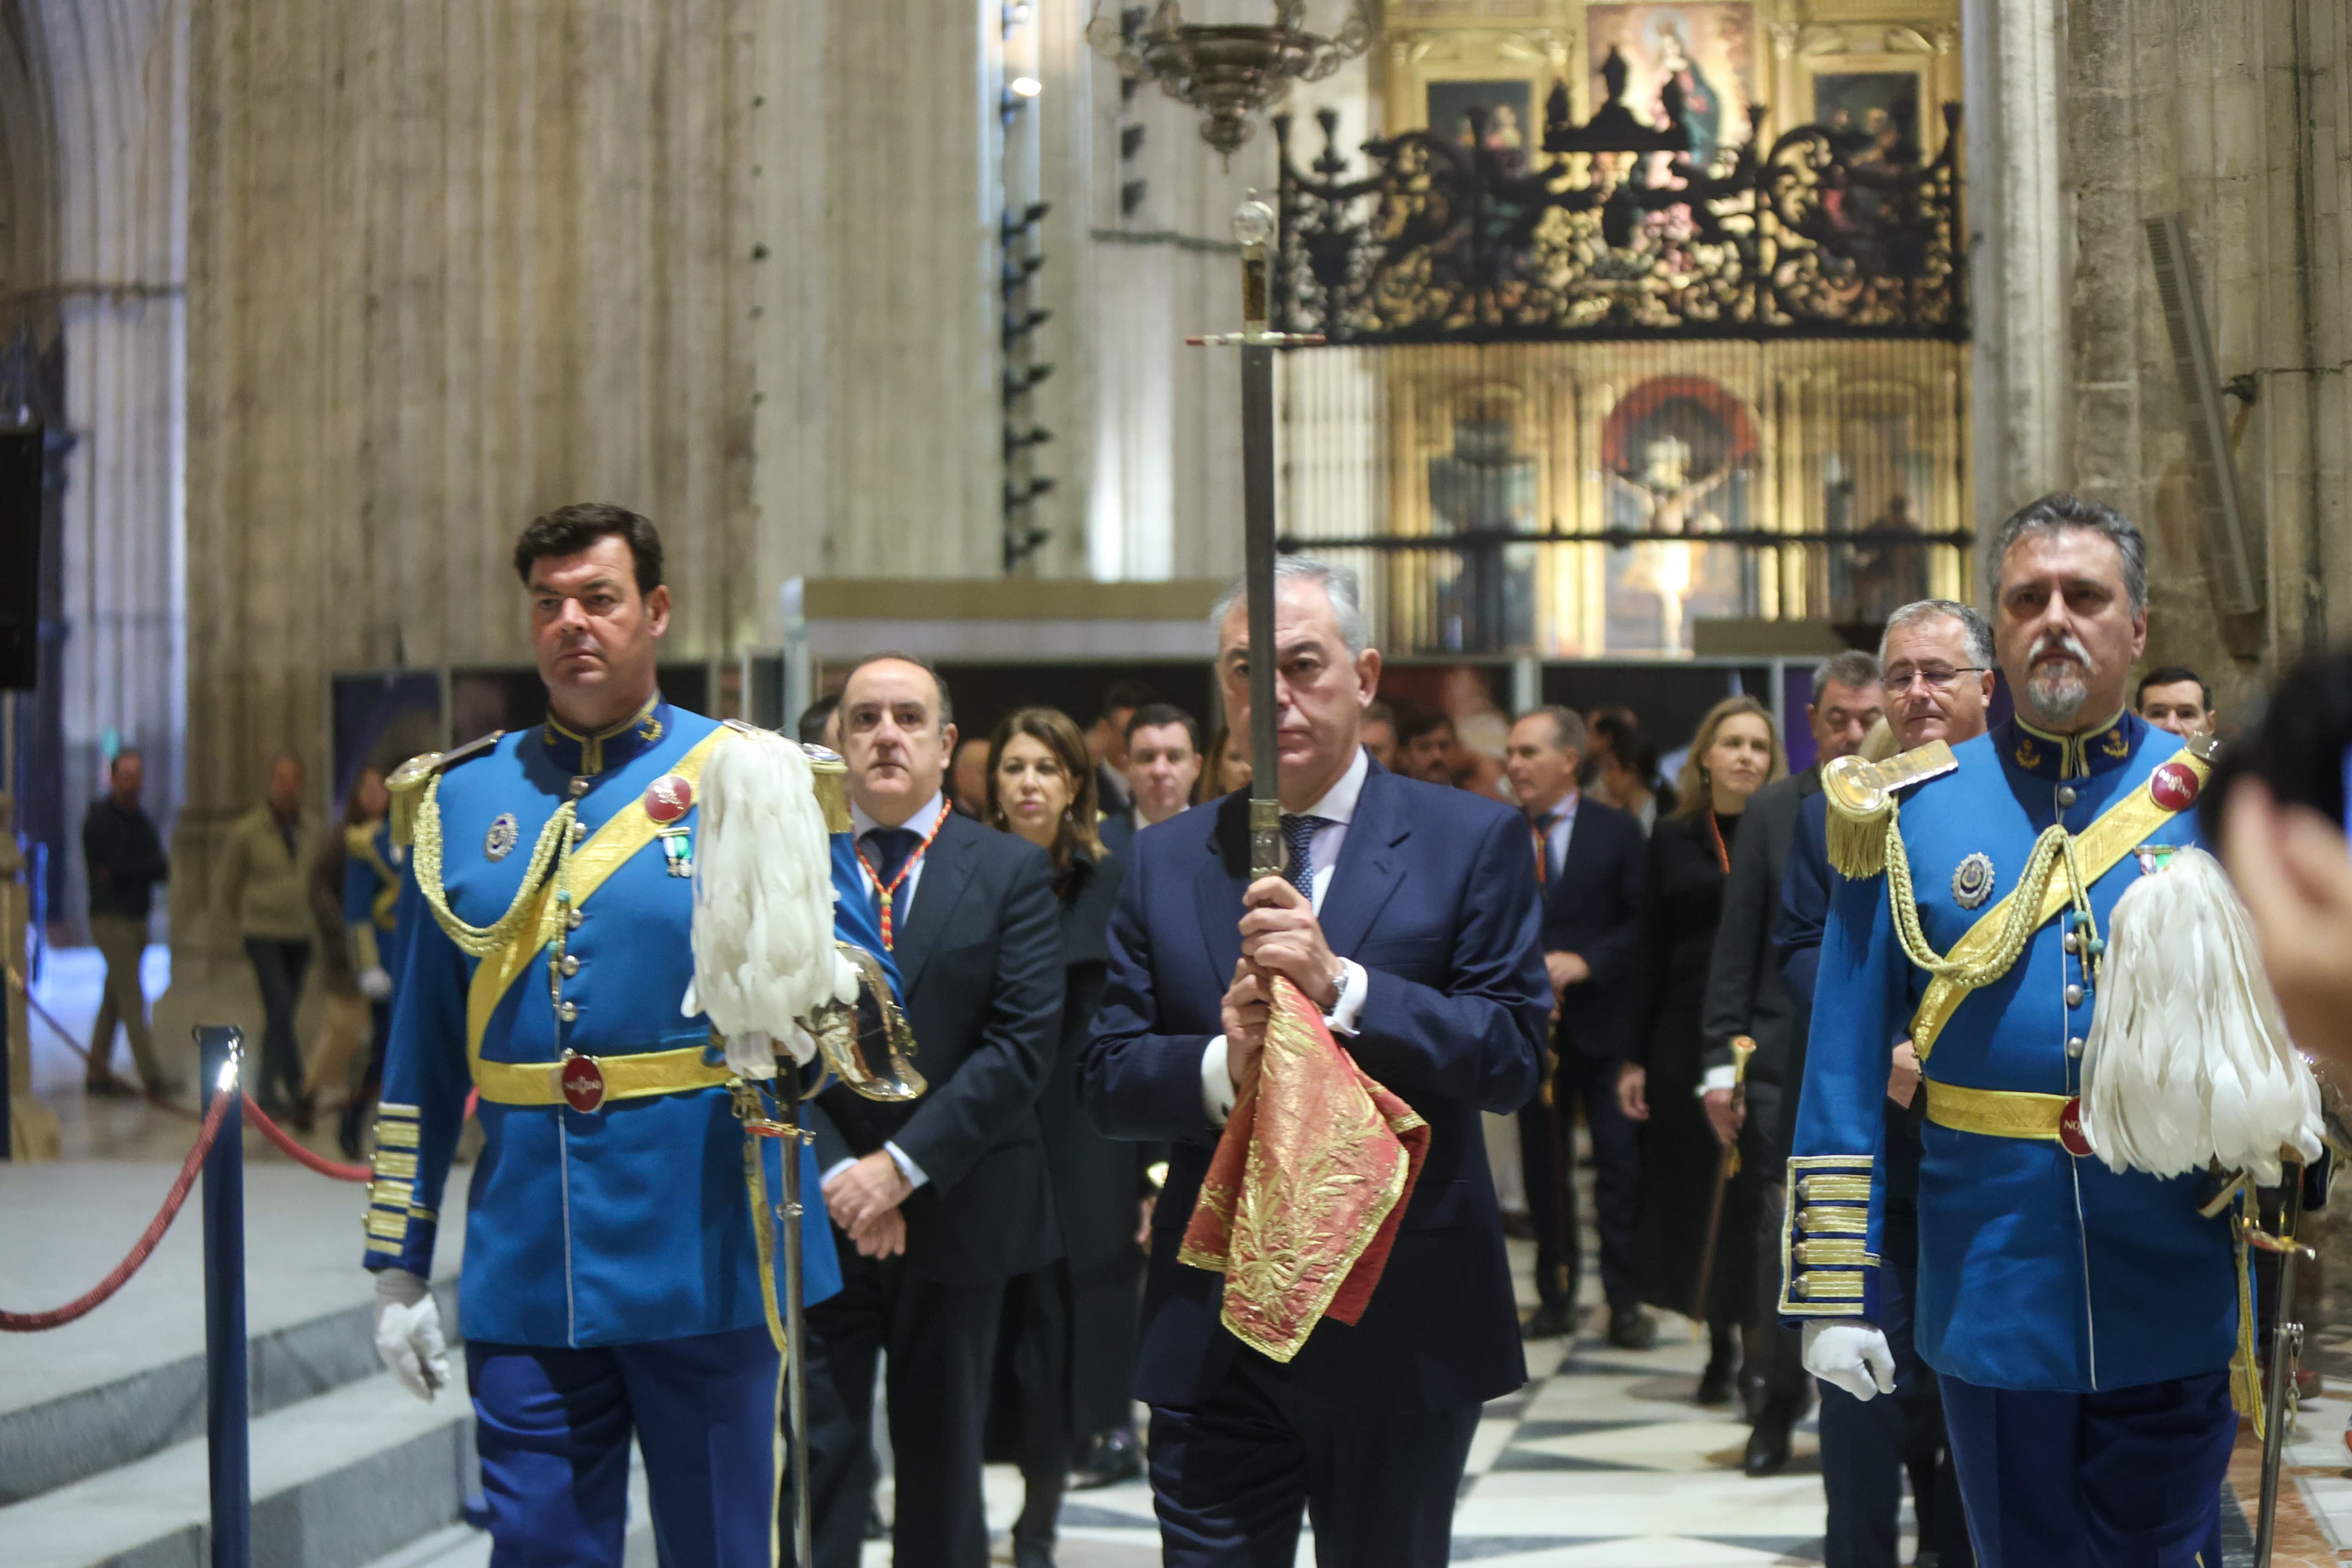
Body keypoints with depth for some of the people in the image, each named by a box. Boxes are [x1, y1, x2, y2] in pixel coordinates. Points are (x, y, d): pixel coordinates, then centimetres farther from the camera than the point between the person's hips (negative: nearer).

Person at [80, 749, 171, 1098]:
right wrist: (153, 864, -6)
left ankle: (97, 1073, 17)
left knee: (115, 997, 11)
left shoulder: (142, 819, 16)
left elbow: (163, 870, 6)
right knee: (132, 997, -12)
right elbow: (118, 865, -18)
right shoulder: (99, 818, -7)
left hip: (137, 917, 8)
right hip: (111, 916, -8)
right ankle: (151, 1075, -15)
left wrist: (128, 869, -12)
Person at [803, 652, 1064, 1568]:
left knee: (943, 1467, 10)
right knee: (816, 1462, -3)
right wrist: (835, 1176, -12)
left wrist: (902, 1167, -13)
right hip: (817, 1219, 0)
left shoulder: (1013, 872, 2)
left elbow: (1023, 1044, -7)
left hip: (956, 1216, 0)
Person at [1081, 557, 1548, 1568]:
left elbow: (1511, 1060, -10)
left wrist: (1342, 985, -22)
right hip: (1213, 1334, 2)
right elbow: (1106, 1079, 4)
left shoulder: (1472, 842, -1)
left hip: (1404, 1332, -2)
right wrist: (1223, 1064, -16)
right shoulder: (1167, 862, 8)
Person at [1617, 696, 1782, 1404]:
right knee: (1696, 1185, 5)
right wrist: (1634, 1057, 5)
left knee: (1760, 1191, -3)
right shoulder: (1673, 839, 8)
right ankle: (1720, 1343, 17)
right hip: (1689, 1035, 2)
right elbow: (1651, 953, 8)